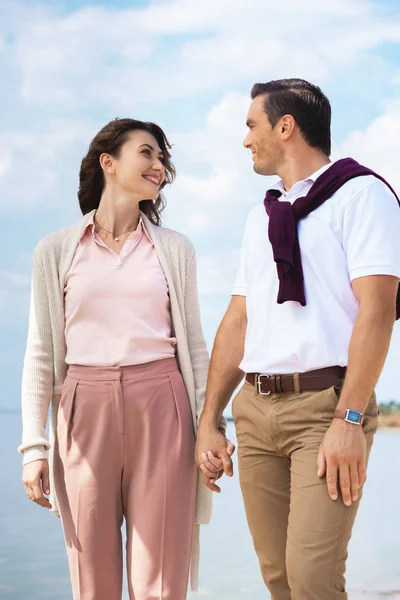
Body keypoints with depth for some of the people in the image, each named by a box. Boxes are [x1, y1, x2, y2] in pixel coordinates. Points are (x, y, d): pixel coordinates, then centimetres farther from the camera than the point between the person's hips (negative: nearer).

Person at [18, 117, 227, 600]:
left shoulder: (175, 249, 11)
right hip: (85, 412, 0)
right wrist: (33, 445, -1)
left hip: (161, 408, 1)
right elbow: (42, 352, 6)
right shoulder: (56, 251, 7)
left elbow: (194, 345, 11)